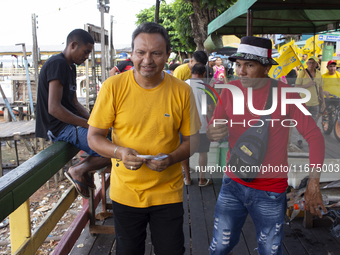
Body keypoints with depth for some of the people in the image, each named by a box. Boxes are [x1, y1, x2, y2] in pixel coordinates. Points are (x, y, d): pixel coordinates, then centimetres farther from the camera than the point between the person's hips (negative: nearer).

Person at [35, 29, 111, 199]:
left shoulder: (70, 67, 17)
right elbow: (54, 108, -23)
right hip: (59, 127, -11)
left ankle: (81, 169, 8)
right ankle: (78, 171, -1)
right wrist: (89, 124, -19)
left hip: (71, 122, 11)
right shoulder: (57, 64, -14)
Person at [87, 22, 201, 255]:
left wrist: (171, 159, -19)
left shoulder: (181, 91, -7)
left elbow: (193, 139, 1)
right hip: (125, 193, 0)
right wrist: (119, 152, -24)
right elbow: (94, 137, -4)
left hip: (168, 193, 0)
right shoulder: (113, 87, -10)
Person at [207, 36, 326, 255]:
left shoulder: (285, 94, -11)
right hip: (233, 185, 3)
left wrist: (313, 185, -12)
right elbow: (213, 128, 4)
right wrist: (210, 134, -22)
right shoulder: (230, 90, -4)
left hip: (271, 192, -2)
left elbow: (314, 136, -7)